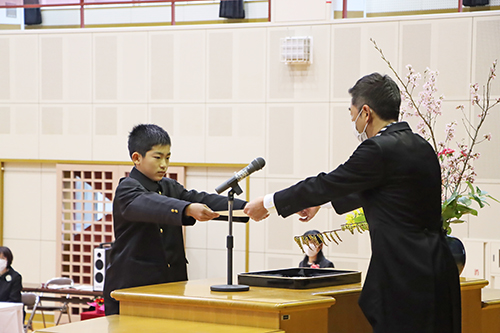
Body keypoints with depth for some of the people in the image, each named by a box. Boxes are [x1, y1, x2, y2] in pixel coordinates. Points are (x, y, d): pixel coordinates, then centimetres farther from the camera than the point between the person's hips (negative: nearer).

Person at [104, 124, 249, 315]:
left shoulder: (169, 187, 16)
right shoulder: (127, 189, -8)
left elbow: (201, 200, 4)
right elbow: (150, 205, -29)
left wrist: (245, 208, -12)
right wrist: (188, 209, -47)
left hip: (171, 283, 6)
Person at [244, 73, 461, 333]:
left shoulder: (379, 150, -13)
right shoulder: (420, 146, 14)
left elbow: (327, 184, -5)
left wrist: (268, 204, 8)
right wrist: (320, 201, 39)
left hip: (405, 277, -9)